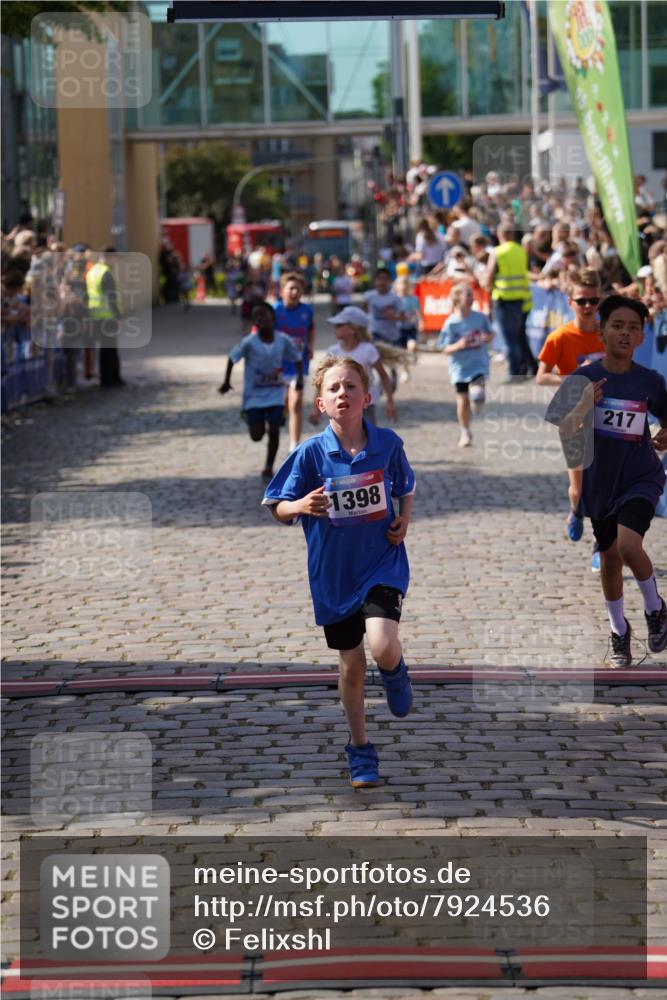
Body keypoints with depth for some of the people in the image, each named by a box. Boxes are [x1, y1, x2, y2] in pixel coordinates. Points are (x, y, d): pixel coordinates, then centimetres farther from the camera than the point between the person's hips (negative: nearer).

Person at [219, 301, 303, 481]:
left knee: (274, 431, -5)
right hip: (253, 395, -1)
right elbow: (232, 358, -3)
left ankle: (268, 469, 12)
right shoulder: (249, 342, -17)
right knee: (257, 435, -1)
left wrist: (300, 377, -10)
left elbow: (297, 358, 4)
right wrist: (226, 382, 1)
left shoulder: (283, 340, -10)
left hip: (275, 394, 1)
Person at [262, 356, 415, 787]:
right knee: (352, 666, 10)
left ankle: (396, 672, 16)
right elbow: (279, 510, -5)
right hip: (334, 573, 1)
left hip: (382, 563, -1)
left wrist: (404, 521, -5)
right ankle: (360, 749, 30)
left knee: (383, 647, -23)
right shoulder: (310, 453, -10)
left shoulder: (388, 443, -6)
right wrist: (301, 505, -26)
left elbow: (406, 488, 13)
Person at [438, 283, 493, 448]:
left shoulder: (480, 317, -4)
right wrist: (458, 345, -27)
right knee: (462, 401, 6)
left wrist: (487, 338, -13)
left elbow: (490, 334, 11)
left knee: (477, 390, -26)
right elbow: (446, 349, -8)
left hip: (478, 364, 0)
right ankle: (465, 433, 22)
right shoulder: (451, 323, -10)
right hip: (460, 367, 0)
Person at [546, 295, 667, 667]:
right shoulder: (582, 379, -7)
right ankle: (619, 631, 33)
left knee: (628, 544, -24)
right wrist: (583, 407, -29)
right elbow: (560, 433, -13)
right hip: (600, 481, 2)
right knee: (610, 559, 11)